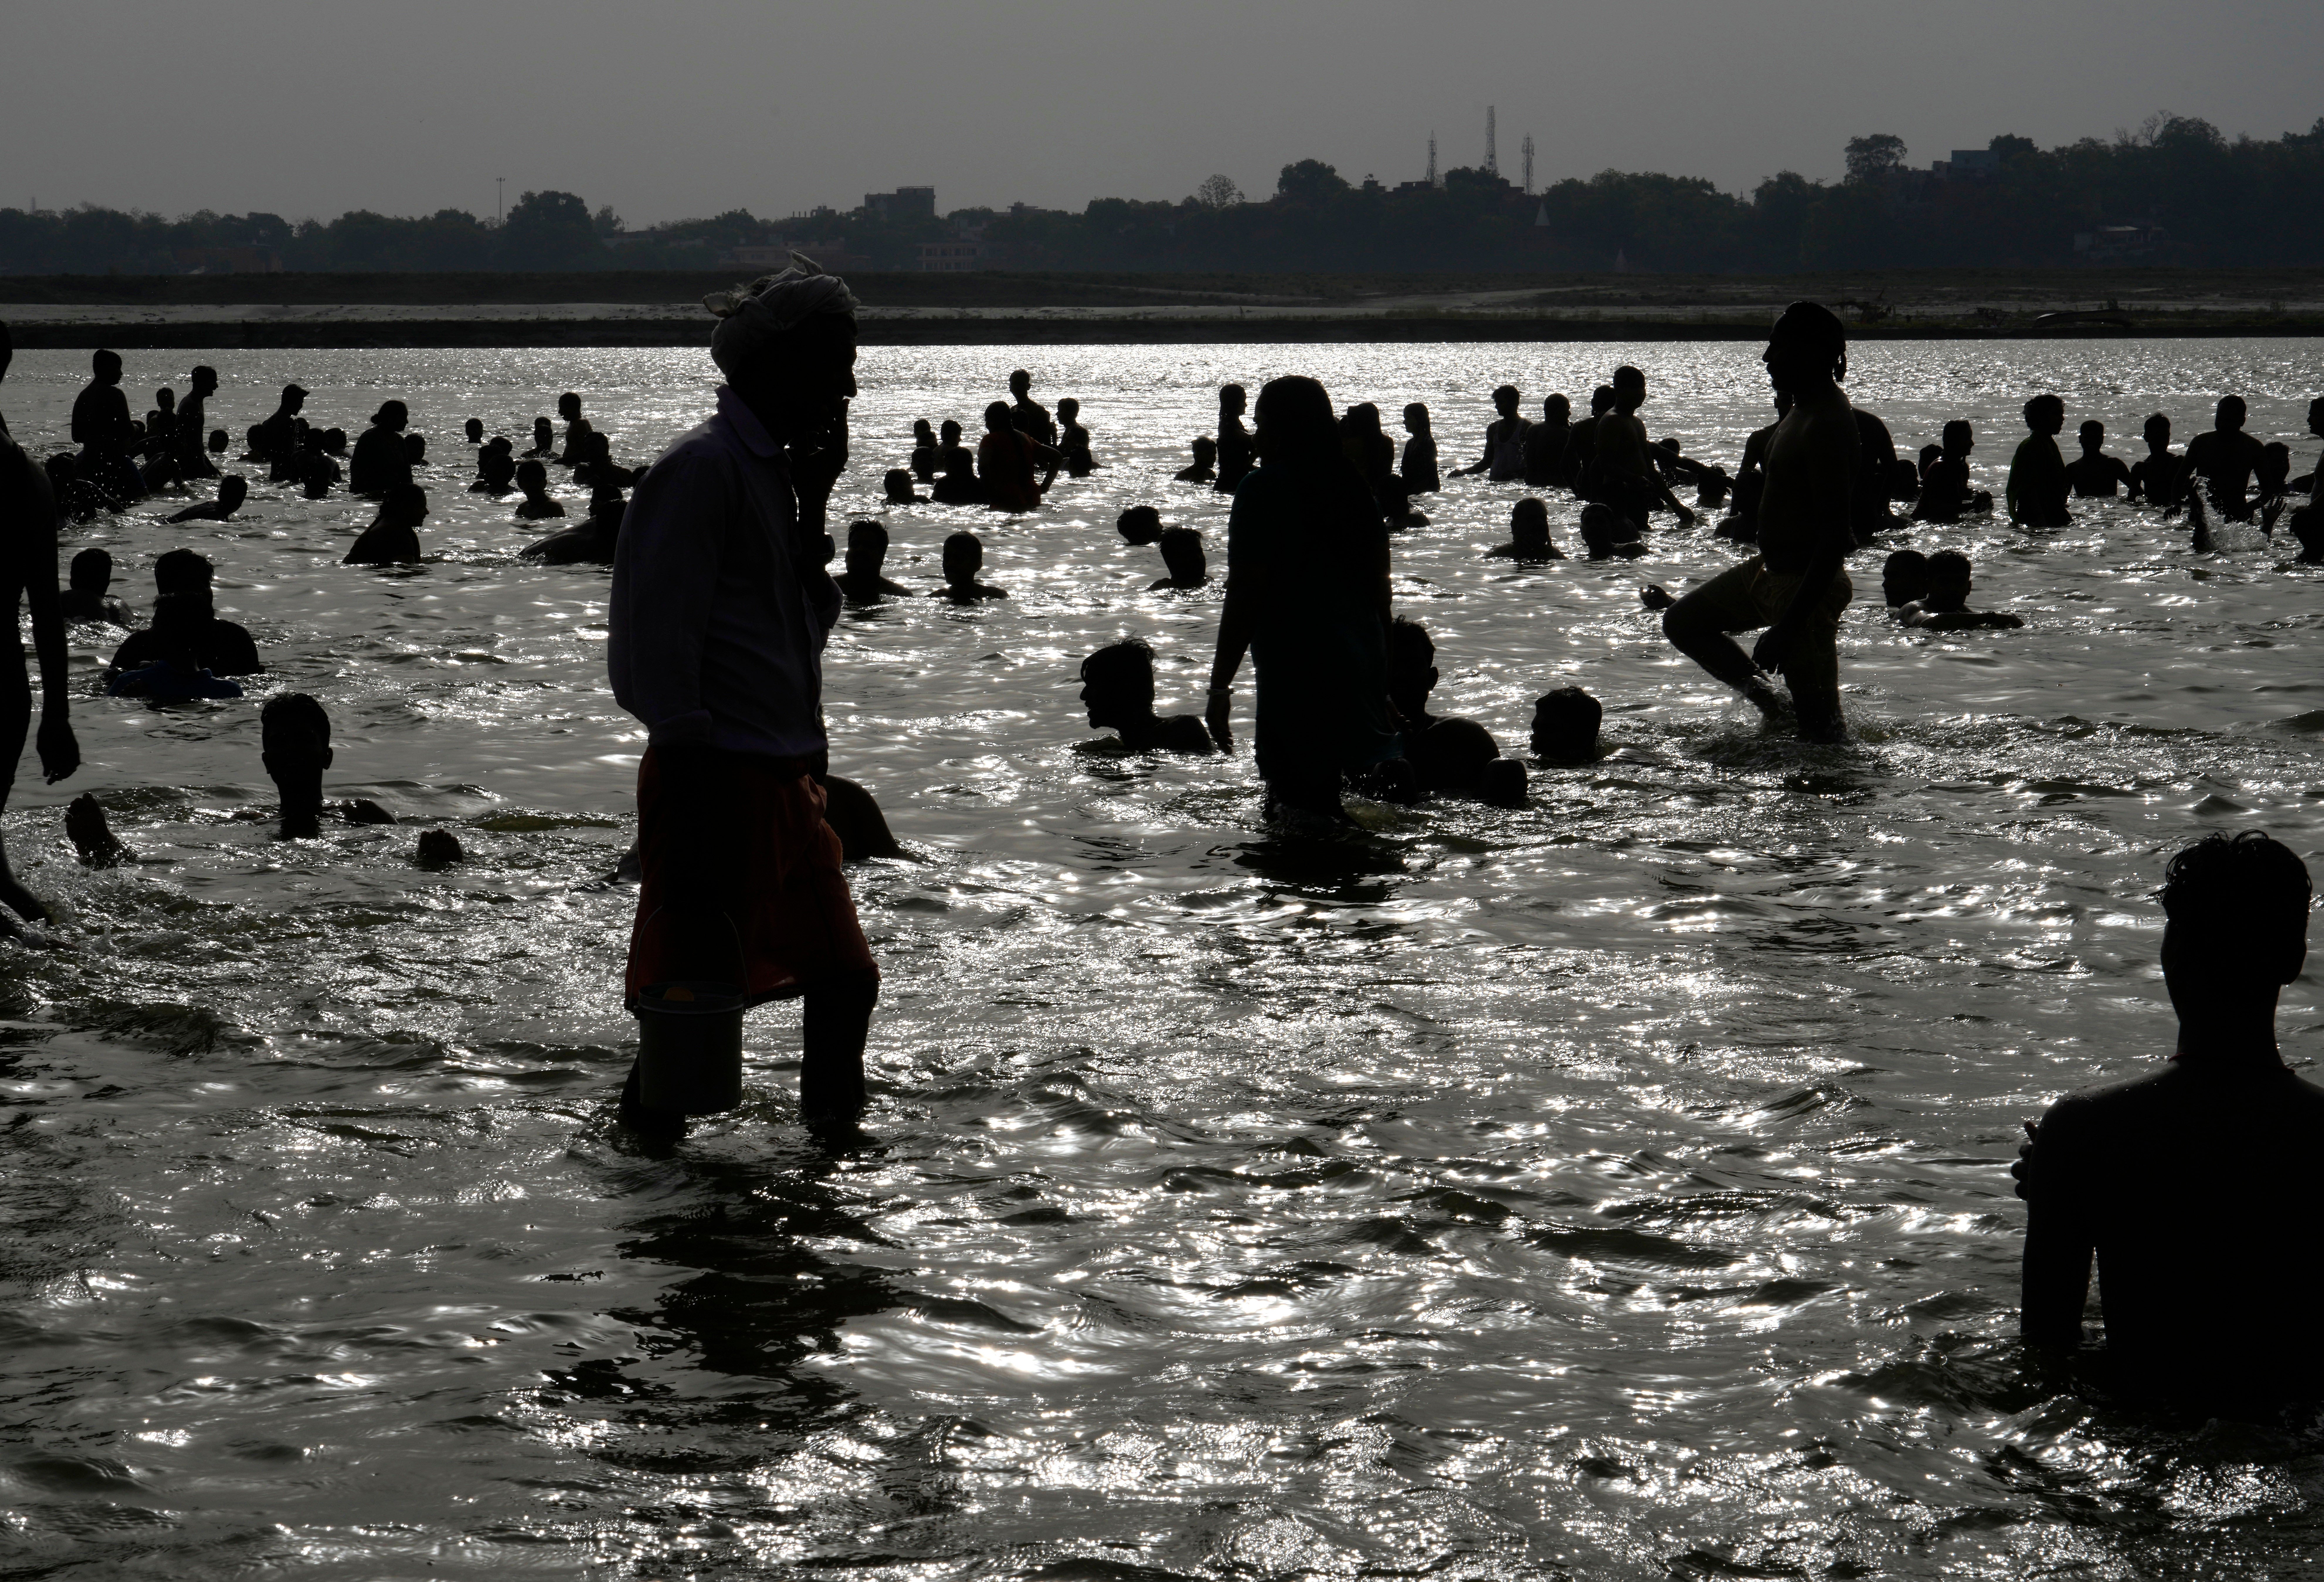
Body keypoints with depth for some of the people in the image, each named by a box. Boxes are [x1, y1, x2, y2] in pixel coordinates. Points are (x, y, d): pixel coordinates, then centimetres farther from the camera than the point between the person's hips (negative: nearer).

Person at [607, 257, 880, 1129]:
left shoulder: (774, 470, 18)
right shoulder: (704, 468, -11)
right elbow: (656, 636, -16)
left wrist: (813, 508, 10)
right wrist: (690, 787, -20)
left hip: (782, 779, 9)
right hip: (716, 778, -9)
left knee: (844, 979, 12)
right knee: (697, 997, -8)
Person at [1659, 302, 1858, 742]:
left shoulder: (1826, 426, -25)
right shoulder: (1805, 409, 7)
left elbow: (1835, 538, -29)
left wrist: (1787, 628, -30)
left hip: (1806, 584, -11)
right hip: (1770, 569, 11)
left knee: (1819, 724, -5)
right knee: (1684, 622, 22)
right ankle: (1767, 702, 25)